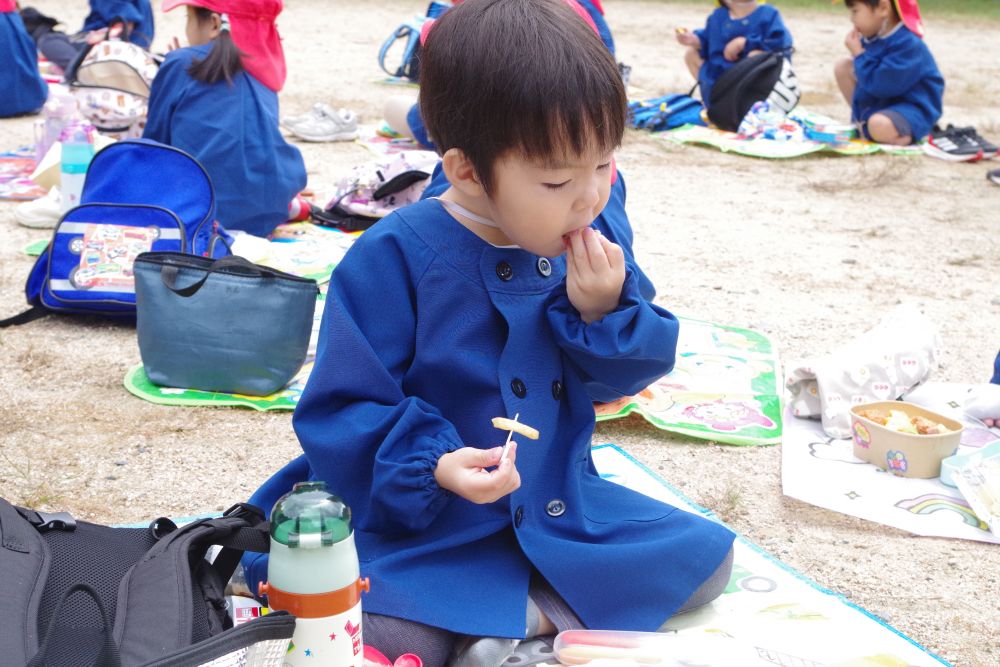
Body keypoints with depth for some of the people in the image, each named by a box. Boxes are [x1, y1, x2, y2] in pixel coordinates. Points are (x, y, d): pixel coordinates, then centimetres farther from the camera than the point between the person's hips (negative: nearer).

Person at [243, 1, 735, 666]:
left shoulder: (587, 249, -1)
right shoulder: (394, 257, -17)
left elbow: (621, 378, 5)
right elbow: (342, 407, -15)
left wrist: (603, 312, -16)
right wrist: (432, 464, -31)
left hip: (560, 505, 6)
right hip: (429, 524, -6)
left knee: (706, 555, -2)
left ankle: (528, 614, -12)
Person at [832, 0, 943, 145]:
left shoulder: (907, 44, -28)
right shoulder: (873, 36, -2)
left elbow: (878, 85, -30)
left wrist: (858, 53, -21)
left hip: (913, 108, -9)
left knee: (878, 126, -40)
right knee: (843, 66, 5)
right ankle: (863, 120, 7)